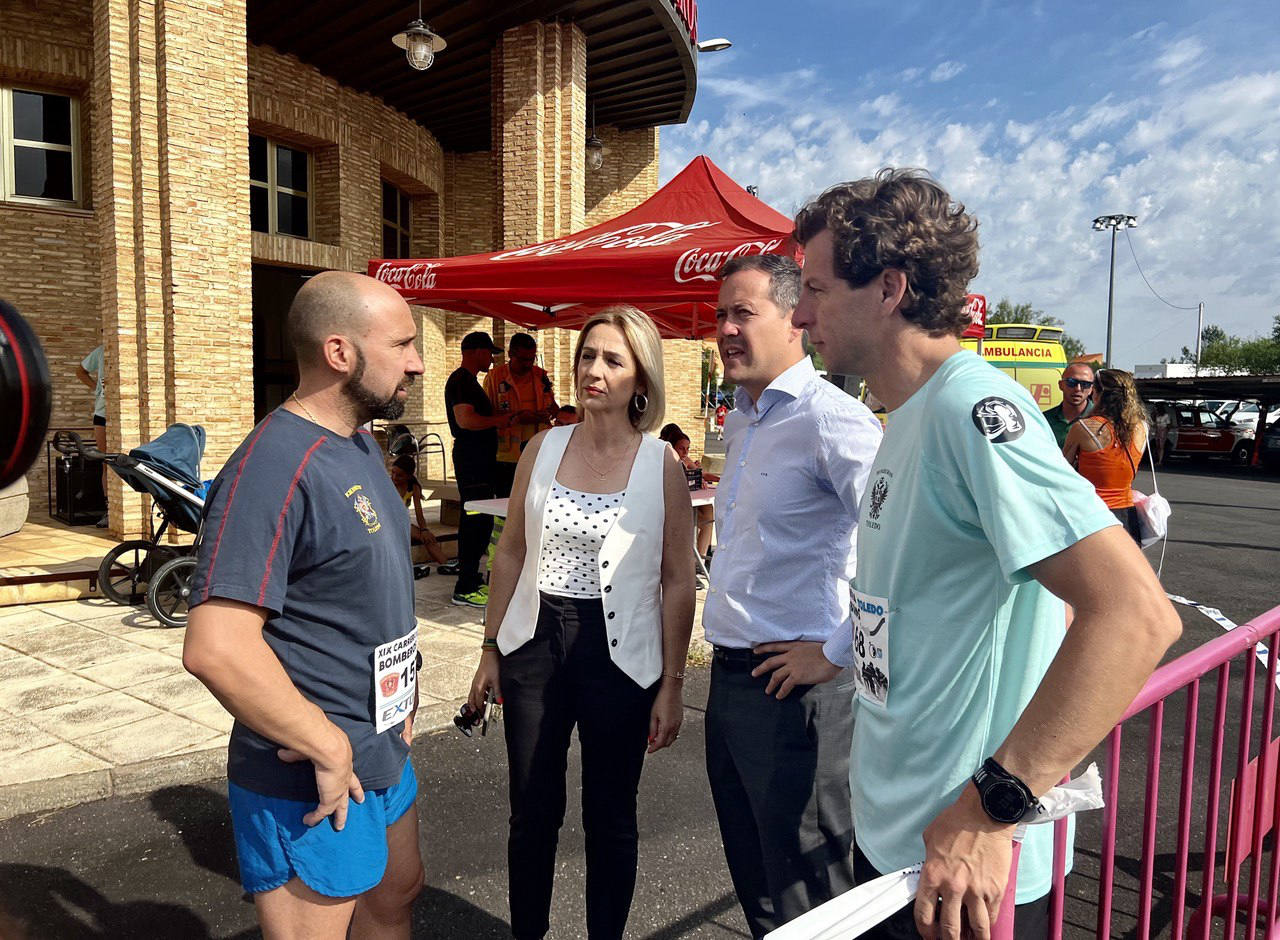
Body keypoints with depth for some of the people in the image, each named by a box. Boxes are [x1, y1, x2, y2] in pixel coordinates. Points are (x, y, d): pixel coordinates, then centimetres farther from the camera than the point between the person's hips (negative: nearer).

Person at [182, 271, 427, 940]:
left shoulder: (360, 445, 5)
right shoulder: (276, 466, -25)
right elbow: (215, 647, -32)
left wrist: (402, 696, 12)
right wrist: (329, 750, -24)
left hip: (383, 753, 9)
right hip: (311, 785, -9)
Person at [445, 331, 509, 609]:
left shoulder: (470, 381, 22)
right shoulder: (460, 381, -12)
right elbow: (465, 420, -24)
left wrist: (499, 420, 17)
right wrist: (499, 420, -15)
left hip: (480, 458, 11)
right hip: (470, 459, -11)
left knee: (480, 521, 14)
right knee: (475, 522, -10)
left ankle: (471, 577, 23)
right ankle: (465, 589, -7)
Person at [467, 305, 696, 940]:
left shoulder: (661, 465, -7)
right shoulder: (542, 449, 1)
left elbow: (678, 582, -4)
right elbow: (511, 555, 8)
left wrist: (671, 685, -6)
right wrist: (490, 650, 8)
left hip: (619, 654, -2)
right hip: (536, 644, 3)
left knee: (609, 816, 14)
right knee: (531, 811, 14)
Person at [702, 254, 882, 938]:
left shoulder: (832, 420, -18)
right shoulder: (739, 422, 12)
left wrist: (842, 650, -20)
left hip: (795, 686, -9)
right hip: (731, 676, 9)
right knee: (750, 873, 23)